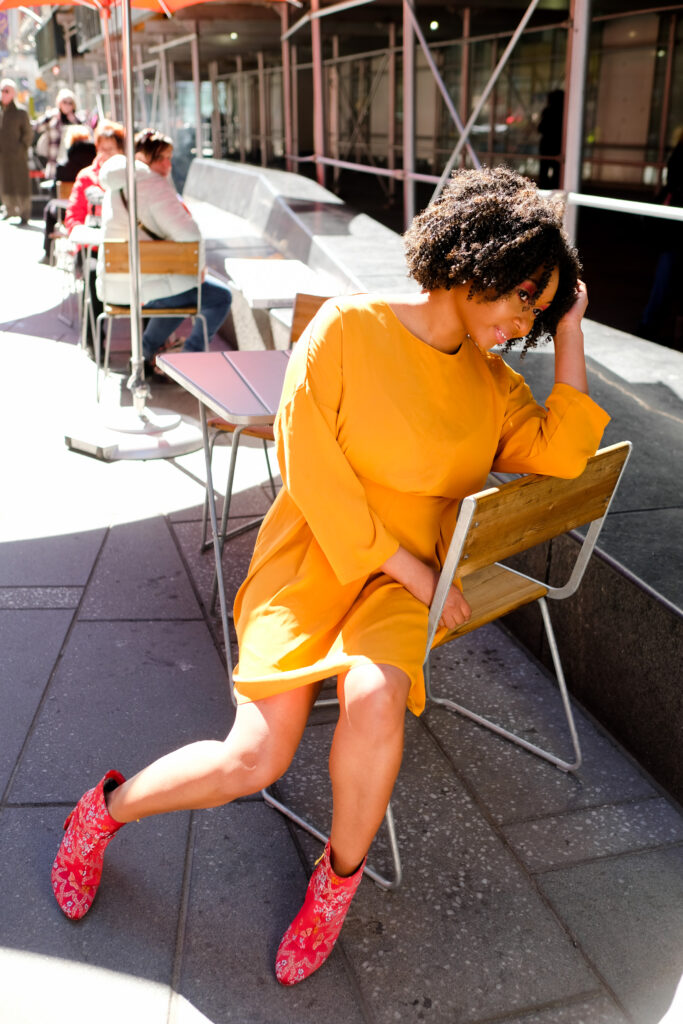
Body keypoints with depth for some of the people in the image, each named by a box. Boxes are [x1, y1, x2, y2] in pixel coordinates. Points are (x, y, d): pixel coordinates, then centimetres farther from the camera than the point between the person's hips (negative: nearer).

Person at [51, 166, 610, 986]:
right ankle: (107, 808, 16)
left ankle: (339, 879, 0)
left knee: (375, 697, -30)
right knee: (255, 760, -16)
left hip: (408, 578, 4)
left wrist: (569, 333, -3)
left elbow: (560, 457, -8)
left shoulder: (490, 380, 8)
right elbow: (309, 463, -13)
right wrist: (405, 566, -13)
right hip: (312, 555, -3)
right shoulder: (348, 327, -9)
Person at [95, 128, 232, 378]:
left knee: (180, 291, 37)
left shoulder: (115, 186, 13)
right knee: (220, 297, 6)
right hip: (147, 286, -9)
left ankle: (145, 354, 29)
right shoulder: (154, 184, -14)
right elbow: (189, 234, -18)